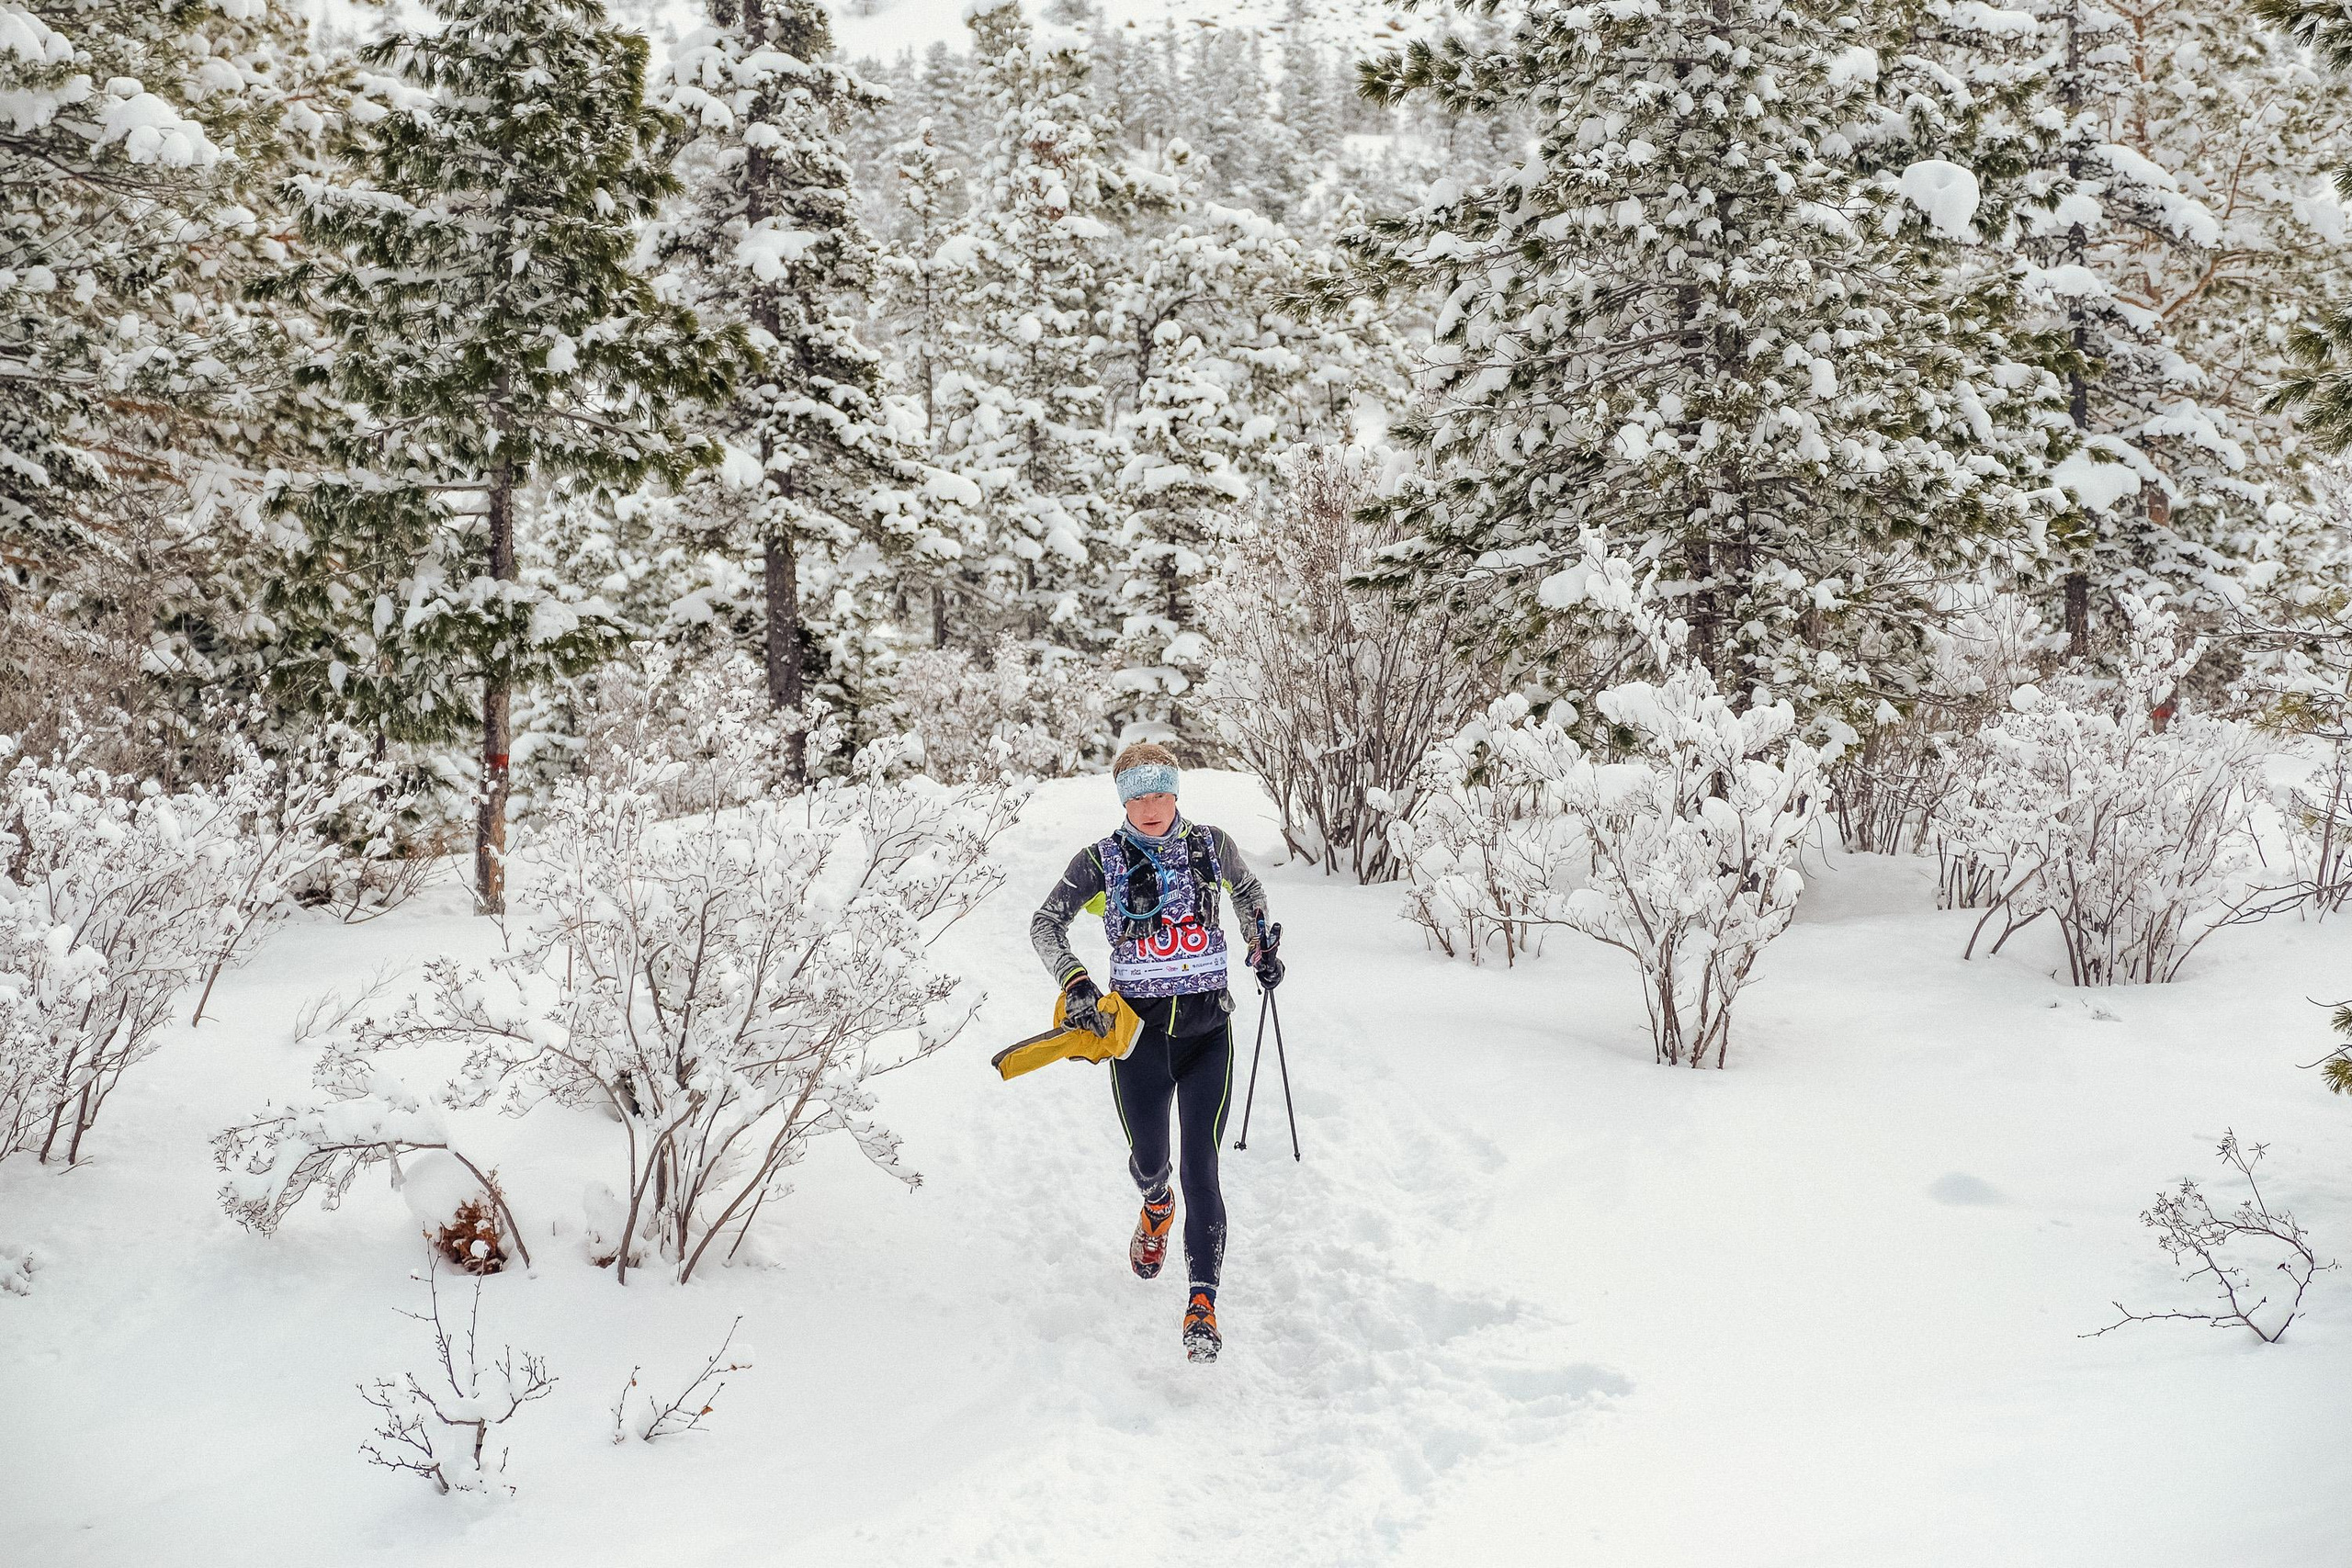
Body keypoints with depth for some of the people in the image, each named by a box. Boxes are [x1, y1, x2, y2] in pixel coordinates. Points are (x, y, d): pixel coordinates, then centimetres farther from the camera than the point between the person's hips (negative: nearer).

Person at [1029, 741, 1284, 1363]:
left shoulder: (1210, 844, 1)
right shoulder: (1102, 860, -4)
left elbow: (1247, 889, 23)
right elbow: (1045, 923, -8)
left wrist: (1261, 946, 22)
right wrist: (1075, 982, -22)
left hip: (1207, 1025, 0)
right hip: (1138, 1025, 0)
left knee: (1200, 1165, -11)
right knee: (1149, 1160, 10)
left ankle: (1203, 1299, -9)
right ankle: (1157, 1205, 48)